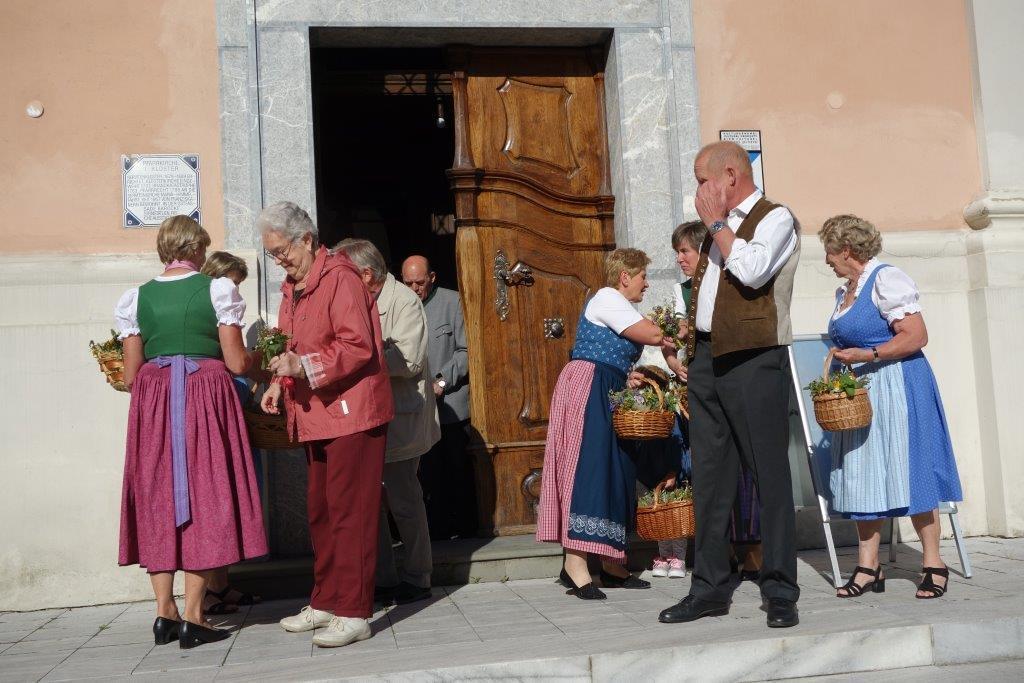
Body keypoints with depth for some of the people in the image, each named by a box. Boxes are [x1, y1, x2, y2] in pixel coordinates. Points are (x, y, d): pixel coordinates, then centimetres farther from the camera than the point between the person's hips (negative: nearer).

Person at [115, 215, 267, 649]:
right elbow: (236, 364, -5)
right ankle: (193, 616, 2)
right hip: (206, 398, -3)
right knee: (205, 498, 3)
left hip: (152, 403, 3)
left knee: (158, 500, 10)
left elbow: (130, 376, 5)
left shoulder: (136, 297, 5)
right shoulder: (218, 289, -2)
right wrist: (256, 359, 16)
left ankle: (164, 613, 11)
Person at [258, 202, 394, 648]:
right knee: (320, 510, 14)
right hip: (316, 415, 9)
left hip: (351, 412, -9)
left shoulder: (340, 278, -12)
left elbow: (358, 346, -21)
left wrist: (302, 365, -28)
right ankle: (325, 602, 25)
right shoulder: (292, 289, 16)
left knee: (349, 511, -7)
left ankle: (354, 614, -2)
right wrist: (279, 383, 7)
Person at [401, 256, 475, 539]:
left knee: (458, 470, 4)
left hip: (452, 402, -2)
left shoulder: (452, 301, -1)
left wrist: (442, 381, -11)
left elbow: (465, 350, -3)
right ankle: (438, 531, 14)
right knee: (430, 473, 5)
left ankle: (466, 530, 14)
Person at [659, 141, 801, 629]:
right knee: (709, 476, 8)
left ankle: (779, 591, 4)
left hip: (753, 360, -8)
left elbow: (751, 271, -19)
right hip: (705, 359, 8)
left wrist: (716, 222, -7)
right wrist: (691, 343, 16)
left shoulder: (774, 218, -2)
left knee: (769, 474, -3)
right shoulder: (721, 226, 22)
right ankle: (710, 587, 15)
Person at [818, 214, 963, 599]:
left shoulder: (886, 279, -10)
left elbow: (916, 336, -17)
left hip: (896, 389, -8)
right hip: (857, 394, 8)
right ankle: (868, 567, 8)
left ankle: (933, 563, 7)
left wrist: (866, 356, -20)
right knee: (862, 477, 4)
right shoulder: (844, 291, 17)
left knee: (908, 473, -4)